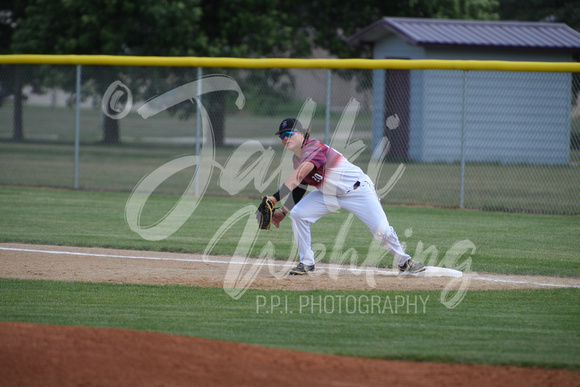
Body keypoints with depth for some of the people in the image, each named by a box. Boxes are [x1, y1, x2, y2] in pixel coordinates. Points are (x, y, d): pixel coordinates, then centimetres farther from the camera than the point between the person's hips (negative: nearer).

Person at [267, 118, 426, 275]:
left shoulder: (313, 148, -28)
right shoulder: (297, 159, 0)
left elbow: (297, 178, -41)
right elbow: (299, 188, 11)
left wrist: (275, 198, -48)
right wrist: (283, 212, 4)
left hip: (357, 190, -8)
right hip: (329, 194, 8)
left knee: (381, 230, -10)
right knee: (297, 214, -10)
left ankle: (404, 261, 15)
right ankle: (306, 263, 1)